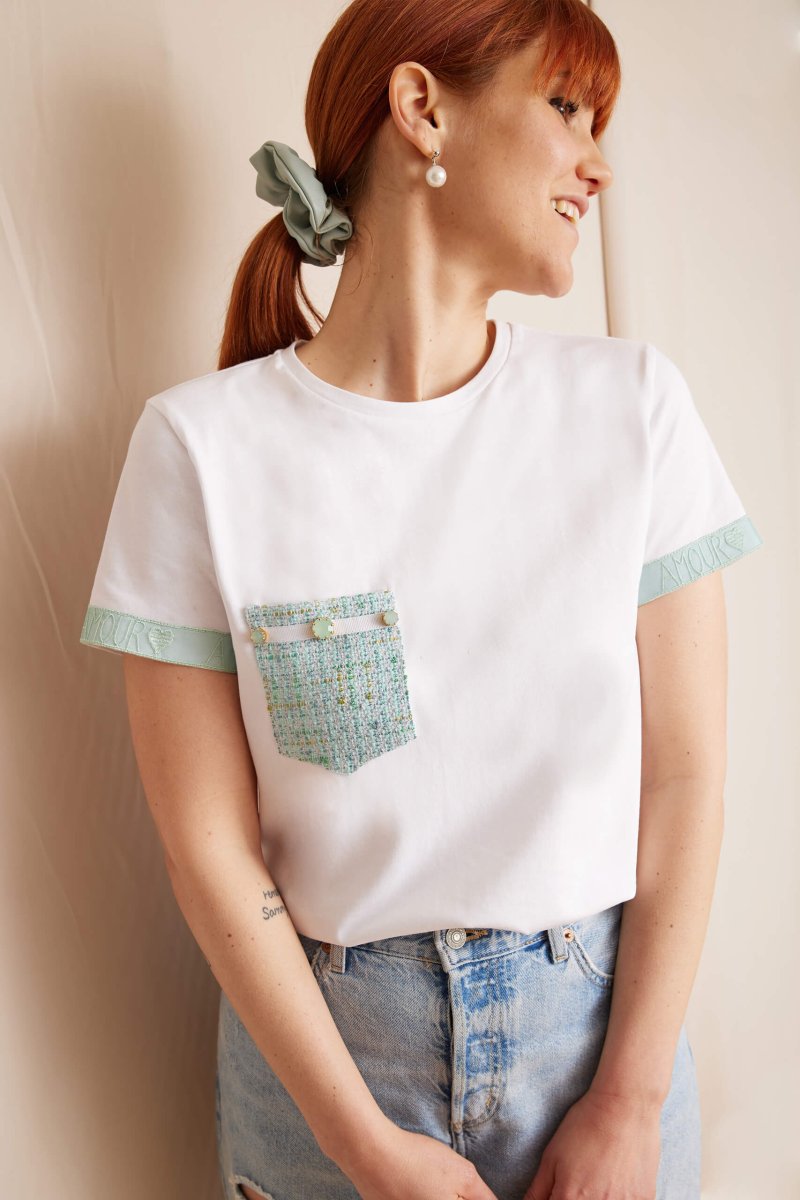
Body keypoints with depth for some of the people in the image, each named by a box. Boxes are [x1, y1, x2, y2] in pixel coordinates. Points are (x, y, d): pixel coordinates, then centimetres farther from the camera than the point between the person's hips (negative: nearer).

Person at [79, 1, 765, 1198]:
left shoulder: (633, 402, -7)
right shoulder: (202, 444, -13)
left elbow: (684, 774, -7)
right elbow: (209, 844, -11)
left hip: (602, 1014, 2)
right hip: (322, 1037, -1)